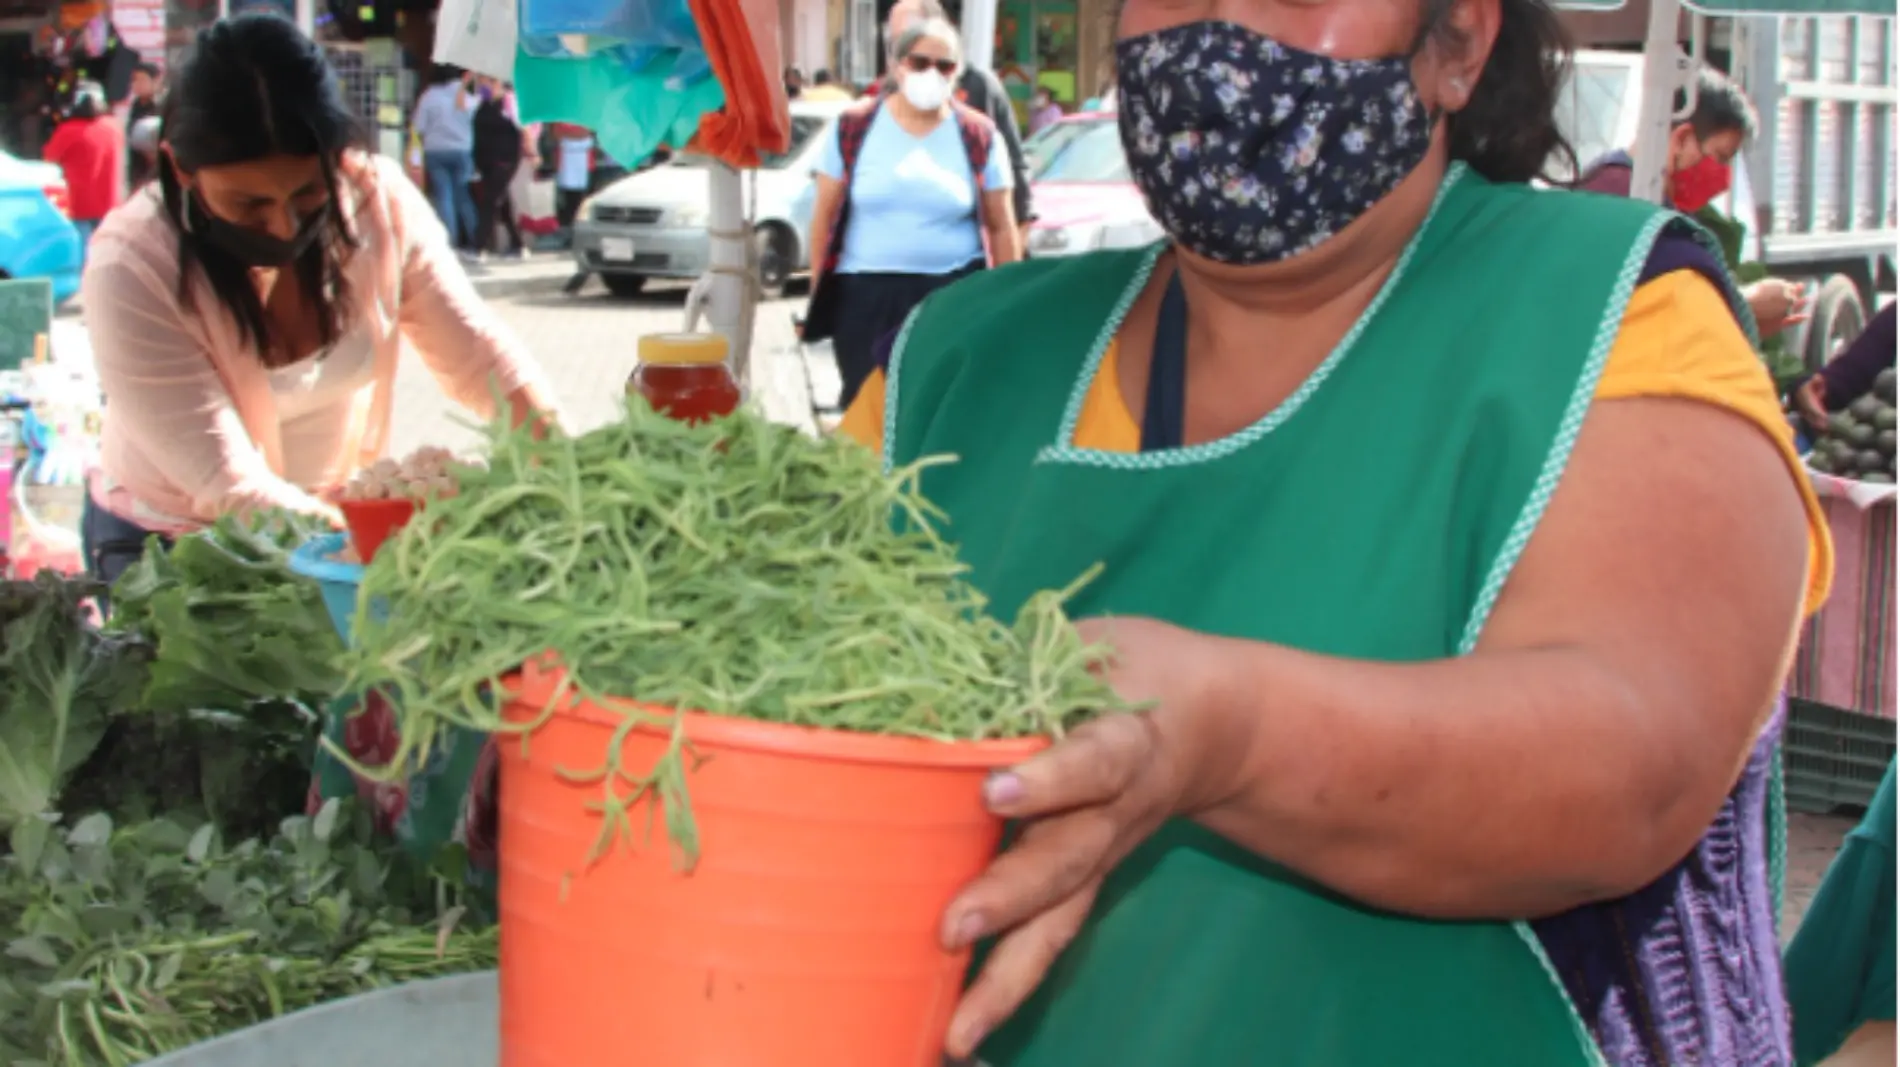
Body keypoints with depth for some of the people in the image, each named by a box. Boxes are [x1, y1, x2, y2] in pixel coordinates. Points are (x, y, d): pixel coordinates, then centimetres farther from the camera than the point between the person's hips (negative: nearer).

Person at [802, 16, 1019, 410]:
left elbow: (1001, 228, 6)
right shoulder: (854, 127, 1)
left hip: (954, 296, 0)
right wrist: (820, 293, 8)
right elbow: (824, 217, 7)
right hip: (866, 297, 1)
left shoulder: (979, 136, 1)